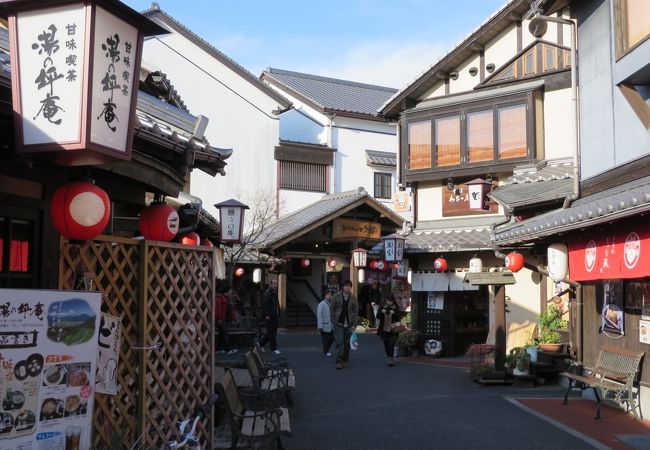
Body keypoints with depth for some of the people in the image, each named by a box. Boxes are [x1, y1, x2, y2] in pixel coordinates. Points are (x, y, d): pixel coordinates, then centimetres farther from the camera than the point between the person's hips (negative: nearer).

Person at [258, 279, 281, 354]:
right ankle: (274, 348, 5)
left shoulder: (275, 293, 17)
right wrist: (266, 315, -21)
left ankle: (261, 343, 27)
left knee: (272, 332, 13)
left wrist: (278, 314, 16)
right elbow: (264, 305, -19)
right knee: (271, 333, -3)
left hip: (274, 316, 9)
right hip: (269, 317, -9)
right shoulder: (267, 293, -13)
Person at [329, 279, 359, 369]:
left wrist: (354, 324, -1)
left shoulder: (353, 298, 4)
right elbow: (331, 308, 2)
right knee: (339, 342, -8)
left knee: (347, 343, 7)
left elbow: (356, 311, 5)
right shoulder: (336, 296, -1)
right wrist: (333, 321, -5)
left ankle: (345, 361, 18)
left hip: (349, 324, 2)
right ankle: (339, 361, -6)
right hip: (338, 324, -2)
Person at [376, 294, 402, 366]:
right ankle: (388, 357, 33)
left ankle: (390, 359, -10)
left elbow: (399, 317, -8)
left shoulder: (396, 308, -1)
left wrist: (394, 313, -25)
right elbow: (377, 316, -1)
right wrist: (381, 312, -19)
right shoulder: (382, 307, 3)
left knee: (391, 345, -10)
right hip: (383, 329, 3)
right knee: (386, 345, 14)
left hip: (392, 330, -3)